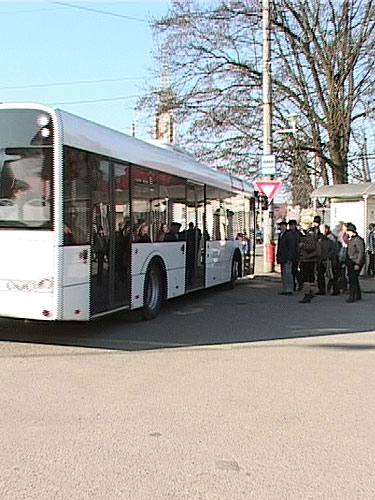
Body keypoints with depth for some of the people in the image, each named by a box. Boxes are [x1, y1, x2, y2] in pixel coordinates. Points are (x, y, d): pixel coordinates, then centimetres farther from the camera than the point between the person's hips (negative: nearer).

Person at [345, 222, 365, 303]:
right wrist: (345, 262, 14)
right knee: (354, 279, 14)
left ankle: (352, 296, -10)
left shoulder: (358, 240, -12)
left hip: (356, 263, -9)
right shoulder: (349, 240, 14)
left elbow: (361, 252, -15)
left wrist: (358, 264, -18)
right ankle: (358, 295, 25)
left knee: (353, 280, -11)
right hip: (350, 263, 9)